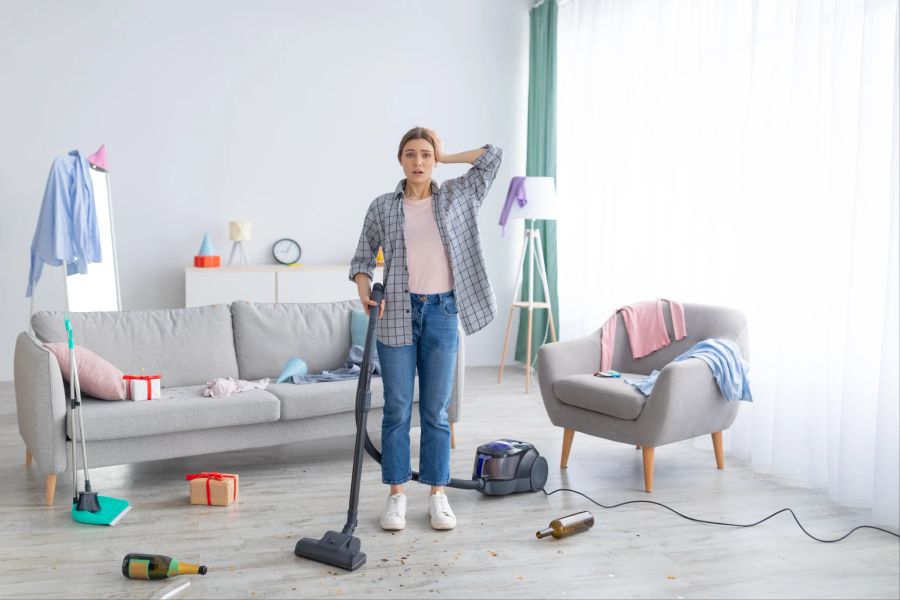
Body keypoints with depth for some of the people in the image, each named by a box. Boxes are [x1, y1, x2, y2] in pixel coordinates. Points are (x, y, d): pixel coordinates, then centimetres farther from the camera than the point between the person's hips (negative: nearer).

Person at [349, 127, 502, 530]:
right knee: (396, 410, 4)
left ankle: (437, 496, 18)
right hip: (397, 314, 0)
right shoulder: (382, 207, 4)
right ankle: (396, 496, 17)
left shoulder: (454, 197, 6)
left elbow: (493, 155, 7)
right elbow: (362, 259, 6)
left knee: (436, 411, 7)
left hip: (442, 314, 1)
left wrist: (443, 157, 8)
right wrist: (365, 293, -12)